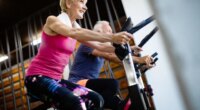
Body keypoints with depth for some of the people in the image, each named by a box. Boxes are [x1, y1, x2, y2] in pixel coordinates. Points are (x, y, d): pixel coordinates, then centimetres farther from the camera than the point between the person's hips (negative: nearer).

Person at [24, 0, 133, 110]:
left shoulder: (75, 26, 13)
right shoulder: (53, 20, -10)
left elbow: (97, 45, 2)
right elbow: (74, 33, -31)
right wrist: (112, 37, -40)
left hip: (55, 79, 8)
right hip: (37, 77, -8)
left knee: (96, 100, -7)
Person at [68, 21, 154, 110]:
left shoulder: (103, 48, 19)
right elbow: (110, 55, -25)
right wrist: (139, 60, -30)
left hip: (92, 85, 9)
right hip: (79, 84, -9)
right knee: (112, 84, -31)